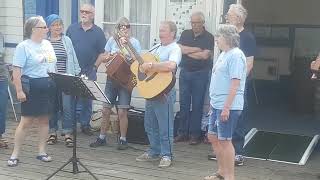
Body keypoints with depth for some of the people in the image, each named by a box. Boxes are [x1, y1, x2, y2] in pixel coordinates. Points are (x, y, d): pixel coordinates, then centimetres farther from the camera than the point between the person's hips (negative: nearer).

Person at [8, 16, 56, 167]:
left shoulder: (47, 44, 11)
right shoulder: (23, 46, -9)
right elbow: (16, 71, -14)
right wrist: (19, 91, -19)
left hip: (48, 87, 6)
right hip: (32, 88, -6)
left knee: (44, 119, 10)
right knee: (26, 121, -3)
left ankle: (42, 152, 21)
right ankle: (15, 154, 7)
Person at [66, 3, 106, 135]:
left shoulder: (98, 32, 1)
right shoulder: (72, 28, 4)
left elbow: (102, 53, 2)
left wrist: (95, 67, -5)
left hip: (89, 71, -1)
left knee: (87, 99, 6)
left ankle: (85, 125, 18)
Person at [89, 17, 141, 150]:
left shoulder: (134, 42, -1)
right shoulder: (112, 40, 7)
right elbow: (105, 58, 11)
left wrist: (126, 56, -17)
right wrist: (111, 56, -9)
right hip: (112, 77, 3)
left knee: (122, 112, -4)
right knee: (106, 110, 5)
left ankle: (123, 139, 11)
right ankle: (102, 138, 19)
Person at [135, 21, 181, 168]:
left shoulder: (175, 49, -10)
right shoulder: (157, 47, 16)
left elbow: (171, 65, -30)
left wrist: (150, 66, -24)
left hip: (164, 91, -8)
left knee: (164, 126, 0)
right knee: (150, 125, 15)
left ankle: (166, 155, 10)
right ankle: (154, 152, 27)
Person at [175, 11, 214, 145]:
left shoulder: (208, 37, -3)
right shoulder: (185, 34, 9)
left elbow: (205, 55, -16)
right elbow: (179, 48, -5)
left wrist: (187, 51, -7)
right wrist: (197, 49, -11)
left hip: (200, 74, -3)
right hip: (185, 72, 4)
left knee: (197, 105, 1)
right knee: (184, 104, 6)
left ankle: (195, 134, 9)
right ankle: (182, 132, 14)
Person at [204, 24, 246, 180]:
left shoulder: (235, 55, -16)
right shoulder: (224, 54, 14)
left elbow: (235, 83, -22)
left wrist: (226, 107, -24)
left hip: (227, 107, -10)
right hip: (217, 105, 10)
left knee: (224, 140, -2)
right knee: (213, 137, 16)